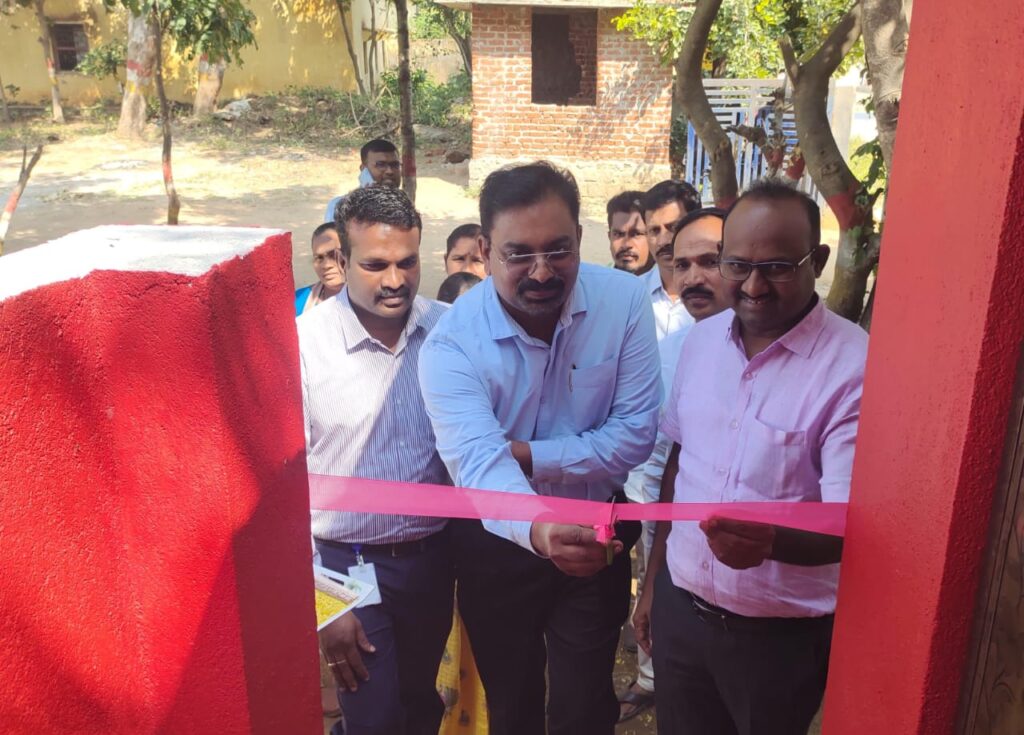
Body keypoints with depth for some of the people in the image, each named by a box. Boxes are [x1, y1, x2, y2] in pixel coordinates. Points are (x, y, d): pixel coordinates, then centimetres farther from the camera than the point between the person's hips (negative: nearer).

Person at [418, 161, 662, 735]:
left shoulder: (624, 300, -16)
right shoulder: (453, 342, -22)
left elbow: (635, 435, -17)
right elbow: (477, 462, -36)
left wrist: (528, 455, -23)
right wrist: (538, 531, -55)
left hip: (596, 537, 0)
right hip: (498, 541, 0)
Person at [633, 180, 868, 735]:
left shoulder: (854, 367, -18)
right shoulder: (701, 340, 0)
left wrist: (771, 542, -40)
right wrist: (653, 579, 12)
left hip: (782, 635, -4)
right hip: (679, 606, 5)